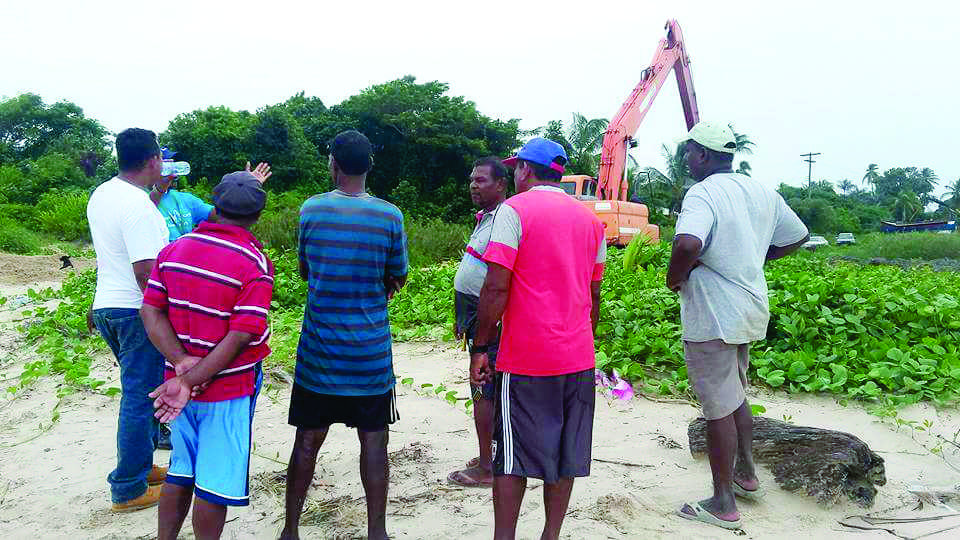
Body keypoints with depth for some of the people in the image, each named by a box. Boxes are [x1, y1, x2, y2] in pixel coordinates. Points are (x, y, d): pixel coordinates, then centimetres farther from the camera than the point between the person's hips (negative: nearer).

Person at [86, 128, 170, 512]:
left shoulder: (101, 195, 9)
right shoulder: (138, 206, -21)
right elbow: (145, 270, -24)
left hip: (107, 306, 10)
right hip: (136, 311, -10)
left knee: (141, 391, 21)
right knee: (140, 397, 1)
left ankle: (141, 465, 33)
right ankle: (129, 489, 11)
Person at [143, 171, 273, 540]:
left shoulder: (173, 250, 2)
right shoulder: (255, 264, -16)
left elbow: (151, 310, -4)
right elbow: (241, 337, -22)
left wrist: (181, 362, -13)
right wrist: (190, 381, -19)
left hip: (179, 385, 6)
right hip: (228, 389, -5)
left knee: (180, 472, 20)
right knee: (216, 481, 8)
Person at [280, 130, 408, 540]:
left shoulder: (311, 209, -3)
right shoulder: (389, 215, -7)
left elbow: (304, 271, 10)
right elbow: (398, 279, 5)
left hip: (318, 349, 2)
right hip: (370, 351, -1)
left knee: (308, 441, 11)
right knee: (373, 443, 8)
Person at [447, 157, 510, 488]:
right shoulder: (485, 218, 16)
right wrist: (462, 318, 24)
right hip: (475, 318, 10)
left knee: (483, 392, -4)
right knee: (488, 392, 16)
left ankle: (485, 468, 5)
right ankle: (491, 456, 27)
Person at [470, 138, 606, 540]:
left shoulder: (515, 209, -7)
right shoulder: (590, 219, 12)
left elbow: (496, 287, -14)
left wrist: (480, 348, -7)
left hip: (525, 358, -5)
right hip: (578, 357, 6)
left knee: (513, 456, 5)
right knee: (566, 455, 12)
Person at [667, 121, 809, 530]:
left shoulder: (702, 194, -18)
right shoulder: (762, 192, 7)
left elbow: (689, 244, -37)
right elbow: (797, 236, 18)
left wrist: (675, 277, -18)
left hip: (713, 316, -8)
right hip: (750, 311, 8)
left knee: (719, 408, 2)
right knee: (736, 396, 24)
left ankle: (723, 504, 13)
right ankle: (746, 474, 37)